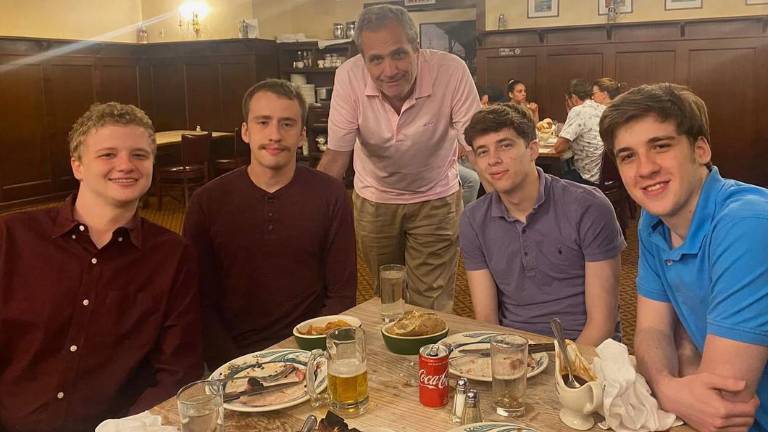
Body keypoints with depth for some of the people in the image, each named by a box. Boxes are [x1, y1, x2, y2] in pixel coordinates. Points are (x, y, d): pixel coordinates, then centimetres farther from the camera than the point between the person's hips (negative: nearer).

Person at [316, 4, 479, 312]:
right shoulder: (349, 76, -22)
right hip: (373, 199, 2)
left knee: (432, 309, 0)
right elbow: (336, 157, -16)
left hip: (435, 197, -1)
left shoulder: (451, 72, -26)